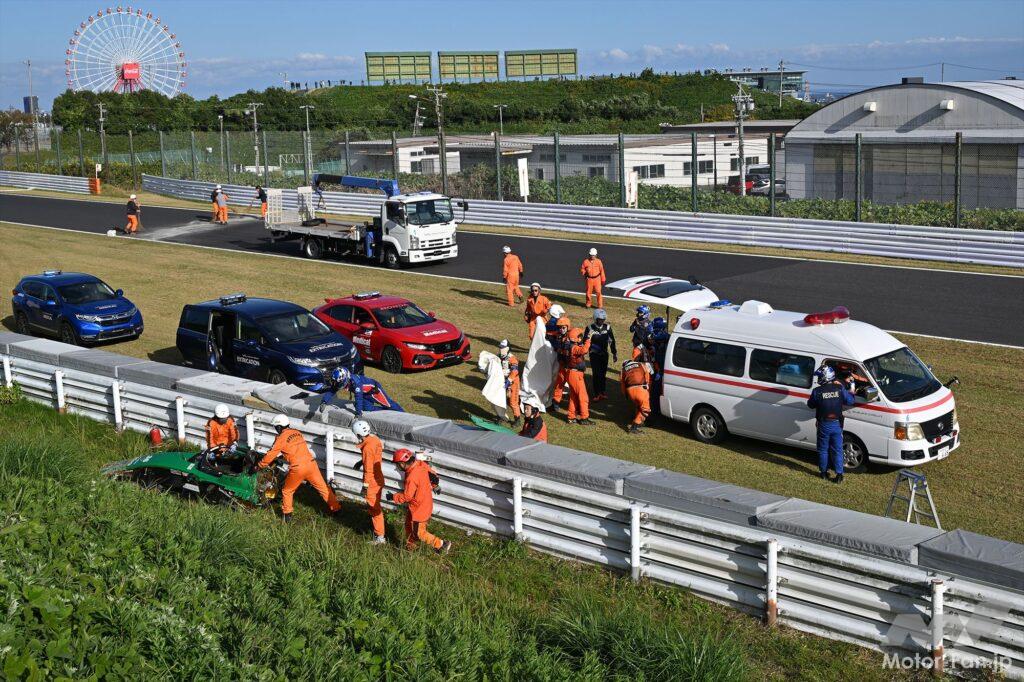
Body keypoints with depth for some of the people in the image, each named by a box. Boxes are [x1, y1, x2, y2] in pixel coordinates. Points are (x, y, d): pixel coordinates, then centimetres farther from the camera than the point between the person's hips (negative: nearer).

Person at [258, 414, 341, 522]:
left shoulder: (281, 438, -3)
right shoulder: (296, 433, 15)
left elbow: (270, 455, 2)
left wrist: (259, 466, 15)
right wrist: (280, 455, 41)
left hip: (298, 468, -5)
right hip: (311, 463, 5)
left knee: (287, 491, 16)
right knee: (323, 487, 13)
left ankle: (287, 515, 20)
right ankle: (335, 508, 17)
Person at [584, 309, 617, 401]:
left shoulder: (607, 327, 2)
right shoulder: (590, 328, -7)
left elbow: (612, 340, 9)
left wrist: (614, 353, 12)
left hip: (604, 354, 3)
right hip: (594, 355, -3)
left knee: (603, 374, 8)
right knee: (596, 374, -5)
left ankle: (603, 392, 20)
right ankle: (597, 394, 2)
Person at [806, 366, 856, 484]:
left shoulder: (817, 391, -14)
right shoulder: (840, 388, -8)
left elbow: (810, 405, 0)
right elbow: (850, 401, 2)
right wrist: (851, 393, 19)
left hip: (823, 425, -2)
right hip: (837, 424, 2)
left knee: (823, 449, 14)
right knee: (838, 450, 9)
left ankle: (824, 472, 21)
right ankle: (839, 474, 7)